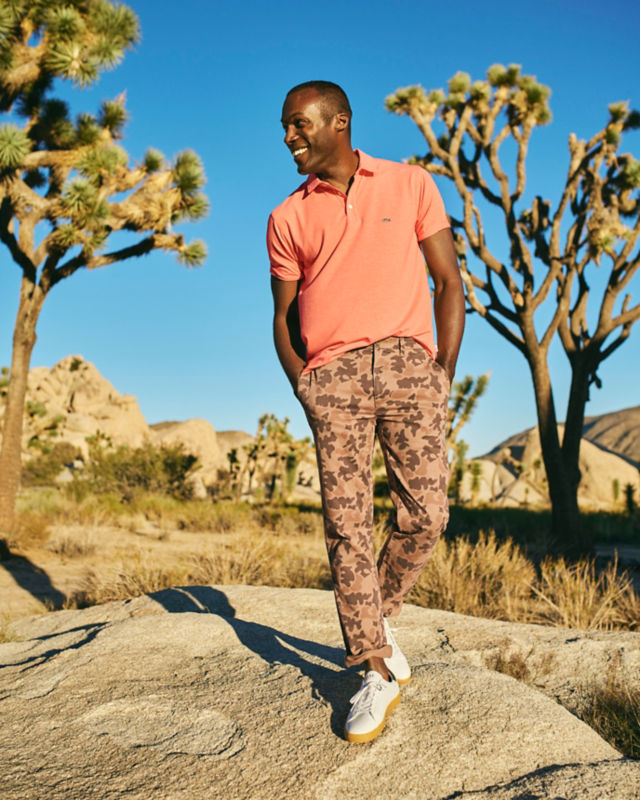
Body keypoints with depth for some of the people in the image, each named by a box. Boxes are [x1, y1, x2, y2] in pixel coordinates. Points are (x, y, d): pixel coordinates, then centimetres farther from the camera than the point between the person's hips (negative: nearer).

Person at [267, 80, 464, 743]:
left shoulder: (411, 185, 11)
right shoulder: (287, 219, 15)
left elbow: (448, 282, 9)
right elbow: (283, 316, 16)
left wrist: (443, 376, 0)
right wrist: (303, 388, 1)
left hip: (408, 362, 0)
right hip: (330, 373, 1)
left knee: (425, 514, -5)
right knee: (346, 524, -5)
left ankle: (375, 619, 22)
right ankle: (377, 671, 7)